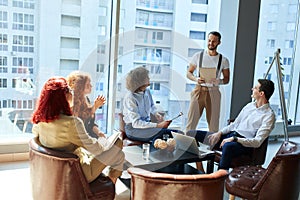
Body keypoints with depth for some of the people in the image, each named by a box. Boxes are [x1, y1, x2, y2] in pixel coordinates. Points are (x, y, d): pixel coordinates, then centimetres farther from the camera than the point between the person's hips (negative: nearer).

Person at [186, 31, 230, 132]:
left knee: (213, 123, 2)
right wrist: (196, 79, -13)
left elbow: (226, 79, 9)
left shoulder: (223, 60, 6)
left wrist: (219, 81, -13)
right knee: (191, 121, -4)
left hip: (213, 92, 1)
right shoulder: (198, 56, 5)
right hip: (199, 90, 0)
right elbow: (189, 73, 9)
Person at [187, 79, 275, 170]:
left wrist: (234, 139, -23)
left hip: (244, 143, -8)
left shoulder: (269, 115, -8)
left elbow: (257, 142, -16)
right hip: (231, 135, 8)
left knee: (228, 146, -45)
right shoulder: (249, 106, 16)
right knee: (191, 133, -4)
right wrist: (220, 132, 4)